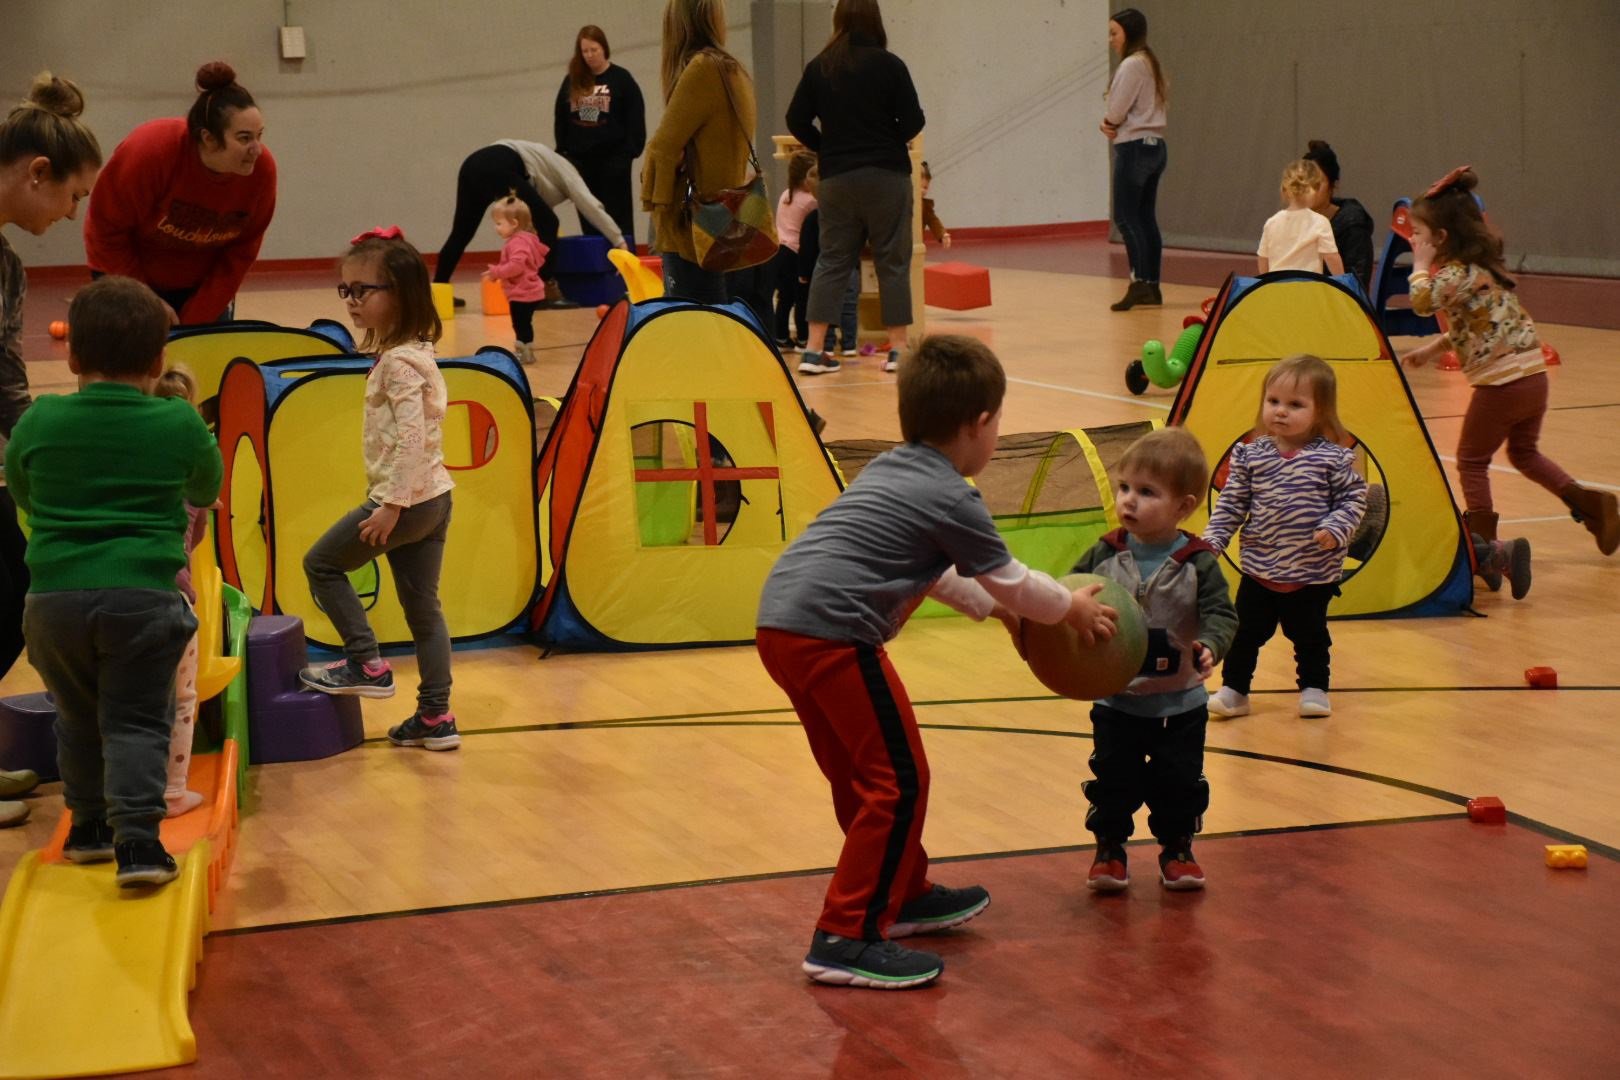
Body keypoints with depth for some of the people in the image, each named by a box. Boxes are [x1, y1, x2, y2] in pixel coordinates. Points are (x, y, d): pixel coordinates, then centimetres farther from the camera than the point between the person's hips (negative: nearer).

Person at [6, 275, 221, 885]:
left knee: (78, 719, 19)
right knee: (137, 722, 1)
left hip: (54, 599, 2)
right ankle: (136, 837, -11)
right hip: (144, 594, -2)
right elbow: (208, 490, 20)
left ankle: (88, 826, 28)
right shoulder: (179, 426, 1)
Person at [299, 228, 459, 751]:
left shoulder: (398, 361, -17)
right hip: (434, 498, 9)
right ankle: (436, 717, 13)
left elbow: (410, 438, -25)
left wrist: (391, 504, -25)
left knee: (322, 563, 8)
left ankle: (367, 664, 9)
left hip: (407, 500, -9)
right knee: (422, 606, 11)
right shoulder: (414, 353, 13)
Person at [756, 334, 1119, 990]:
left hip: (781, 626, 10)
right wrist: (1072, 608, 23)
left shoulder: (891, 470, 20)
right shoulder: (953, 500, -6)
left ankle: (904, 895, 38)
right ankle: (846, 939, -2)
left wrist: (989, 604, 42)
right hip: (833, 634, -10)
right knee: (898, 782, -2)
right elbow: (1009, 580, 6)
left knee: (860, 774, 22)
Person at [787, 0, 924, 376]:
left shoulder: (819, 68, 0)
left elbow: (797, 120, 1)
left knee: (832, 260, 8)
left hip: (836, 177, 3)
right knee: (893, 261, 5)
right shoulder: (889, 65, -8)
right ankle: (898, 349, 5)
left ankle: (814, 349, 1)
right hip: (887, 175, -3)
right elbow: (913, 121, -7)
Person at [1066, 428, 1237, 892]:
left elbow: (1221, 613, -17)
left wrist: (1211, 645, -37)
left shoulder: (1197, 563, -13)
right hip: (1115, 701, 1)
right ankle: (1109, 849, 25)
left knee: (1179, 783, 10)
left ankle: (1177, 850, 29)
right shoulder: (1105, 556, -6)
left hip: (1180, 705, -1)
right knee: (1112, 781, 8)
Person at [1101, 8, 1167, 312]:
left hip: (1134, 147, -10)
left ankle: (1139, 282, -18)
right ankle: (1152, 286, 11)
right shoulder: (1149, 64, 17)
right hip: (1154, 146, 10)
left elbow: (1117, 111, -14)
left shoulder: (1131, 64, -13)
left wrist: (1108, 123, 7)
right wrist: (1110, 124, -1)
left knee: (1125, 217, -11)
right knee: (1145, 218, 10)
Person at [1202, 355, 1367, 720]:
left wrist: (1335, 529, -20)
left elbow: (1354, 497, -5)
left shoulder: (1333, 458, -11)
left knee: (1310, 635, 13)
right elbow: (1231, 504, 1)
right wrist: (1212, 540, -6)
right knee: (1245, 632, 8)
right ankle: (1233, 689, 21)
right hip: (1259, 569, 2)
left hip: (1313, 573, -2)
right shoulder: (1250, 456, -5)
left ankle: (1314, 689, 30)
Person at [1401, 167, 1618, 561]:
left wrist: (1421, 264, -14)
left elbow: (1422, 302, -31)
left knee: (1471, 461, 8)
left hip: (1501, 382, -9)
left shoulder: (1459, 273, -15)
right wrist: (1432, 348, 19)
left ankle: (1483, 545, 7)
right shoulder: (1483, 265, 14)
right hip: (1533, 375, 9)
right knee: (1524, 452, 26)